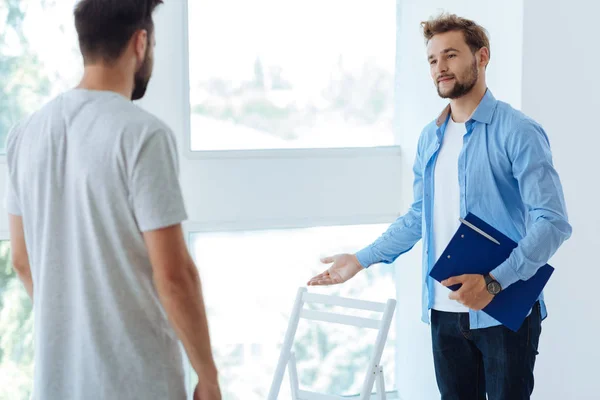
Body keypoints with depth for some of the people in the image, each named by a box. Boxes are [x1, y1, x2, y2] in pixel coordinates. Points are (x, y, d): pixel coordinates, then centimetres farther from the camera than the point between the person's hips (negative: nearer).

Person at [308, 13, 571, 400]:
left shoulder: (518, 131, -9)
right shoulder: (430, 138, 11)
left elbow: (552, 221, -15)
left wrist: (494, 281, -27)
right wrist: (359, 260, 11)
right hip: (445, 312, 6)